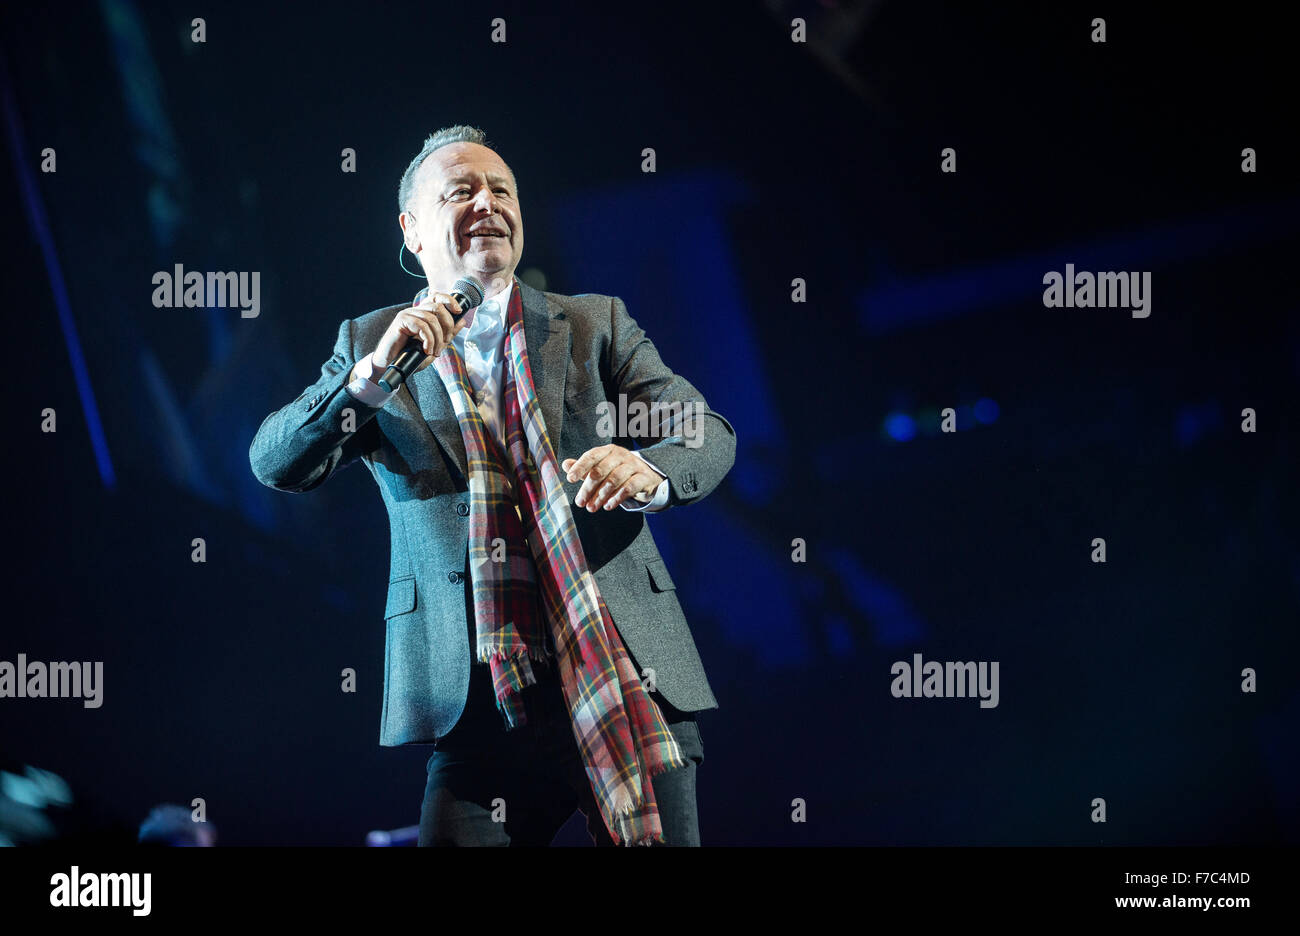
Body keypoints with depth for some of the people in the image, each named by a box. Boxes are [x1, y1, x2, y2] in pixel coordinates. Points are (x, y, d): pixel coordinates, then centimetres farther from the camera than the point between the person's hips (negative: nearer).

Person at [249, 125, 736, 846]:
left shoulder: (596, 323, 14)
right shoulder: (370, 344, 12)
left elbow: (708, 434, 6)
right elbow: (276, 464, 0)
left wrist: (649, 472, -18)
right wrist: (374, 373, -16)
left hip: (631, 680, 1)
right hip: (478, 699, -1)